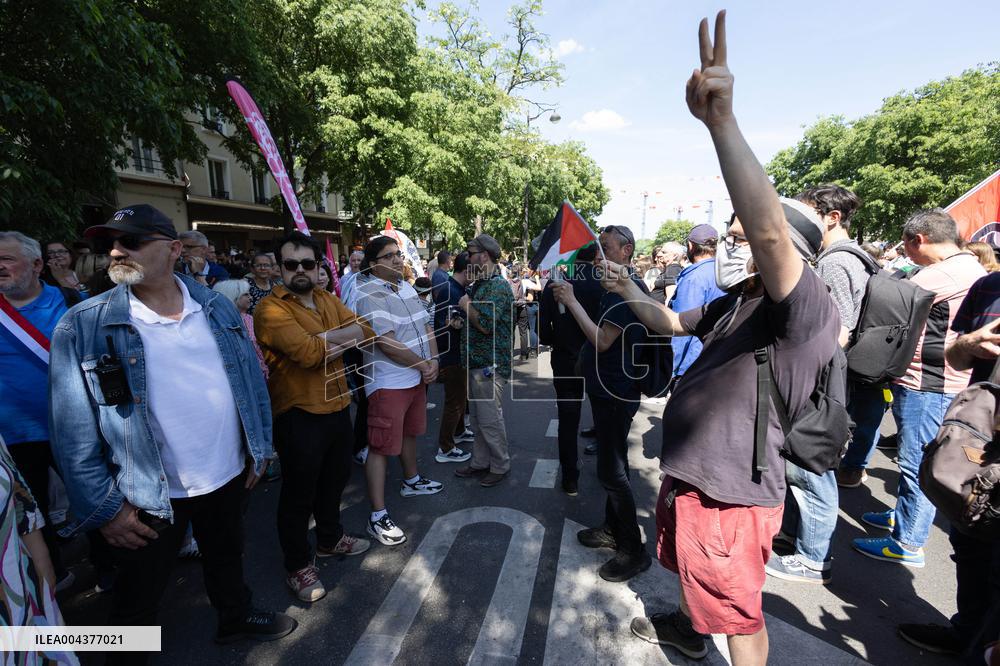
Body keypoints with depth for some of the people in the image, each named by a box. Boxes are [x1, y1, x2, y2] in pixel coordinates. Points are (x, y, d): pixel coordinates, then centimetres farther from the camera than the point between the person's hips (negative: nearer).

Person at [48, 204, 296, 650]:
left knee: (227, 556, 27)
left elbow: (252, 379, 3)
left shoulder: (217, 307, -3)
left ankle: (236, 617, 53)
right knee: (139, 595, 19)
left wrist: (259, 447, 4)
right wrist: (104, 508, -10)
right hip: (148, 494, -3)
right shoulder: (83, 327, -13)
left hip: (229, 474, 3)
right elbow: (73, 430, -11)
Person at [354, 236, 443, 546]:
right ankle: (378, 516, 8)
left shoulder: (407, 289, 9)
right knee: (381, 446, -1)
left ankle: (411, 481, 45)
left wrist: (433, 361, -5)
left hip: (417, 377, 9)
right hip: (388, 383, -8)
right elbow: (387, 343, -24)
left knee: (410, 432, 24)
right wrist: (424, 365, -13)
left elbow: (426, 327, 11)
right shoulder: (369, 294, -18)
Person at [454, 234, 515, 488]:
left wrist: (466, 305, -13)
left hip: (490, 364, -10)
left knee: (489, 419, 1)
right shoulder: (480, 284, 14)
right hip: (476, 362, 10)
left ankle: (500, 466, 19)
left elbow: (486, 324, -26)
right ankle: (480, 462, 31)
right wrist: (461, 319, 10)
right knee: (477, 416, 17)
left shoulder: (498, 286, -17)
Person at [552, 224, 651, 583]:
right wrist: (570, 301, 6)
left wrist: (572, 302, -22)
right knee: (612, 465, 20)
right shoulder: (616, 287, 13)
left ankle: (634, 550, 13)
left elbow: (603, 341, -26)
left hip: (616, 393, -11)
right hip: (609, 388, 11)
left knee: (612, 470, -2)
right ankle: (612, 529, 37)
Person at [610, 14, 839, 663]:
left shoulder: (807, 311, -23)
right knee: (691, 571, 33)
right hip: (690, 475, 10)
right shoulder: (734, 304, 6)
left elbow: (769, 230, -43)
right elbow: (673, 322, 23)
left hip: (731, 495, -10)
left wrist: (721, 120, -47)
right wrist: (631, 293, 17)